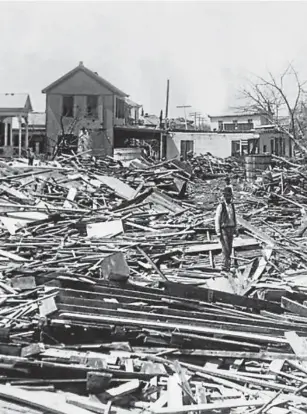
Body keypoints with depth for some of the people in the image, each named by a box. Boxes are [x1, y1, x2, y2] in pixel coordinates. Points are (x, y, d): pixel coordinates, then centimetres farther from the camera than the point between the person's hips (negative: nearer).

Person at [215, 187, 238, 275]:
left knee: (229, 249, 8)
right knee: (225, 249, -13)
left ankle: (227, 267, 18)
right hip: (223, 230, -6)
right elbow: (217, 219, -10)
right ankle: (224, 268, -12)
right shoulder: (221, 206, -9)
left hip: (231, 229, 6)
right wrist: (218, 232, -16)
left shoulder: (232, 206, 10)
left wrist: (235, 230, 13)